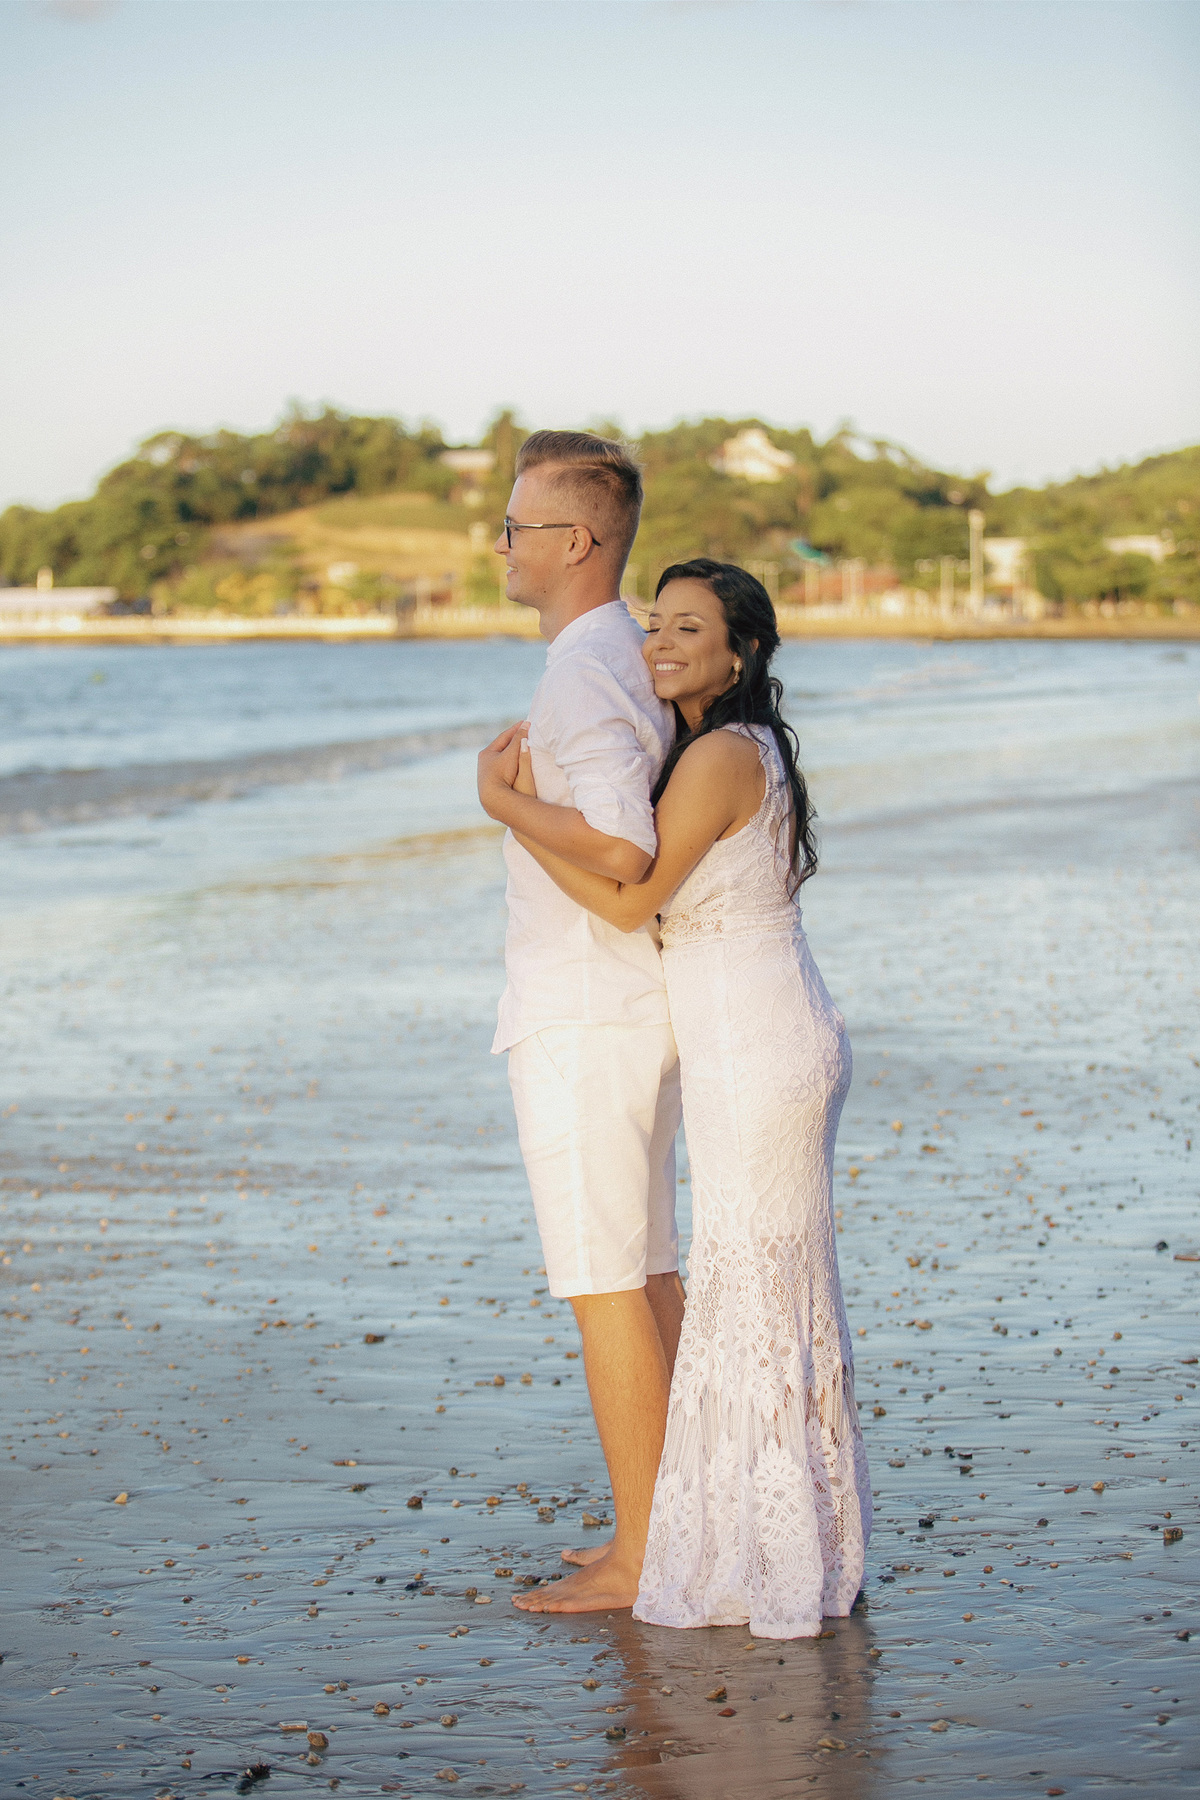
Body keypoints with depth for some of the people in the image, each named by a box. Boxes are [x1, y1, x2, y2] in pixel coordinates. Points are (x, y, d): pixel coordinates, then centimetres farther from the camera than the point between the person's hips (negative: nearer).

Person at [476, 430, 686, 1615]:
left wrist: (502, 800, -18)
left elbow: (621, 850, -32)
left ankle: (640, 1555, 1)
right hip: (626, 1014, 10)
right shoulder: (624, 664, 15)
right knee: (642, 1271, 14)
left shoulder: (585, 680, -20)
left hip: (584, 1025, -10)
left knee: (604, 1283, -5)